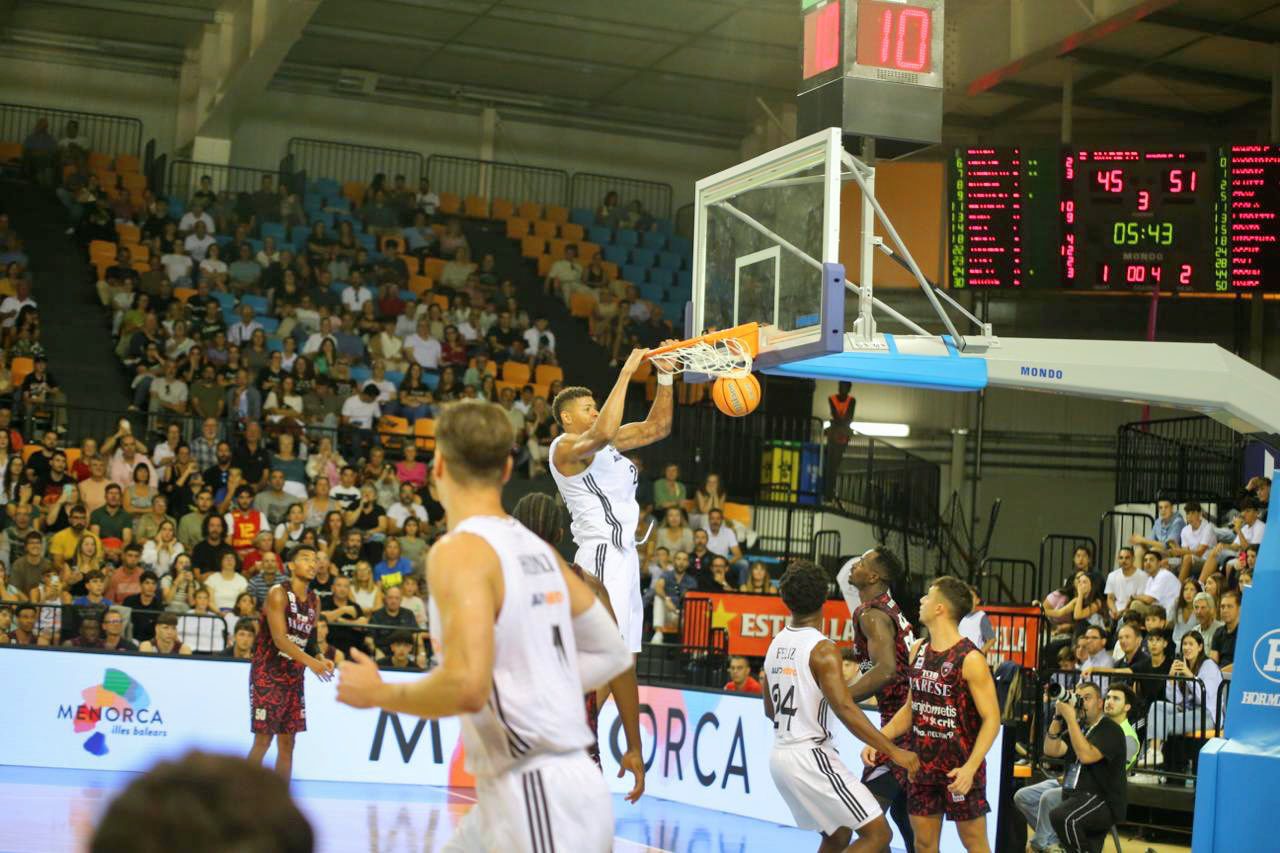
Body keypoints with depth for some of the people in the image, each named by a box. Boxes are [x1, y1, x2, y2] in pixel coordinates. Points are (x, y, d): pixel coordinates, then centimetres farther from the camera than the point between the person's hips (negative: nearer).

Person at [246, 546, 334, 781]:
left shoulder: (315, 601, 9)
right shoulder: (278, 593, -13)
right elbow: (279, 639, -24)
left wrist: (322, 660, -4)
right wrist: (311, 662, -33)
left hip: (293, 675, 7)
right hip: (267, 673, -7)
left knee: (287, 742, 7)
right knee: (263, 739, -8)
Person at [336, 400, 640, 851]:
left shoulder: (460, 551, -16)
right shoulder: (538, 549, 9)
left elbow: (467, 687, -26)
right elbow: (611, 655, 15)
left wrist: (376, 693, -10)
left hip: (541, 800, -9)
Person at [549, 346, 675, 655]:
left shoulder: (607, 444, 17)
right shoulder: (566, 446, -10)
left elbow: (657, 427, 20)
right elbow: (603, 434, -32)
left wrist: (664, 376, 8)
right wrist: (626, 374, -28)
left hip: (624, 554, 10)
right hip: (604, 556, -10)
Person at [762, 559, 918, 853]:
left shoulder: (776, 644, 9)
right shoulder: (822, 649, -15)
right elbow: (844, 709, -25)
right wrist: (893, 751, -25)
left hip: (780, 756, 9)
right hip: (810, 756, -9)